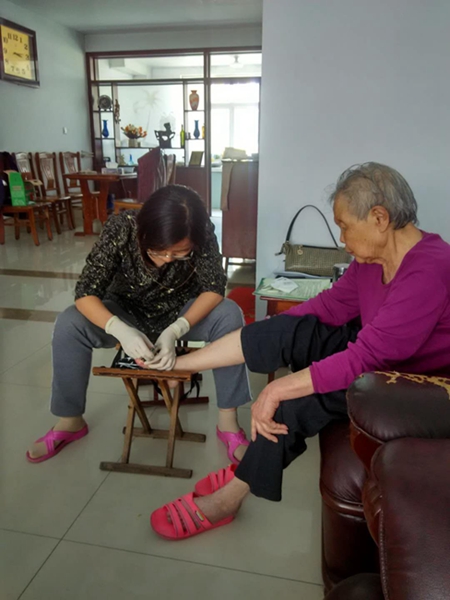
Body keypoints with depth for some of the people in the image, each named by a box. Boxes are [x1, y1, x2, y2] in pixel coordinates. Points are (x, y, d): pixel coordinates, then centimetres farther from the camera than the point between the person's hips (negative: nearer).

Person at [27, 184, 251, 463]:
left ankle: (228, 422, -16)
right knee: (69, 324, -25)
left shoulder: (202, 233, -26)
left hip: (182, 315, 0)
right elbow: (85, 293, -28)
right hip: (127, 313, 0)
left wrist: (175, 330, -40)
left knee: (230, 315, -28)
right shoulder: (121, 228, -28)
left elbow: (214, 288, -23)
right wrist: (121, 330, -48)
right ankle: (70, 422, -4)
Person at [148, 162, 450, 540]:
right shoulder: (373, 257, -4)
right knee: (290, 331, -14)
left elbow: (365, 359, -36)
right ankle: (175, 362, -5)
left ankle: (228, 498, -6)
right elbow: (330, 306, 3)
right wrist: (268, 334, 0)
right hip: (377, 356, 8)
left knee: (295, 401, -26)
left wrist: (278, 389, -35)